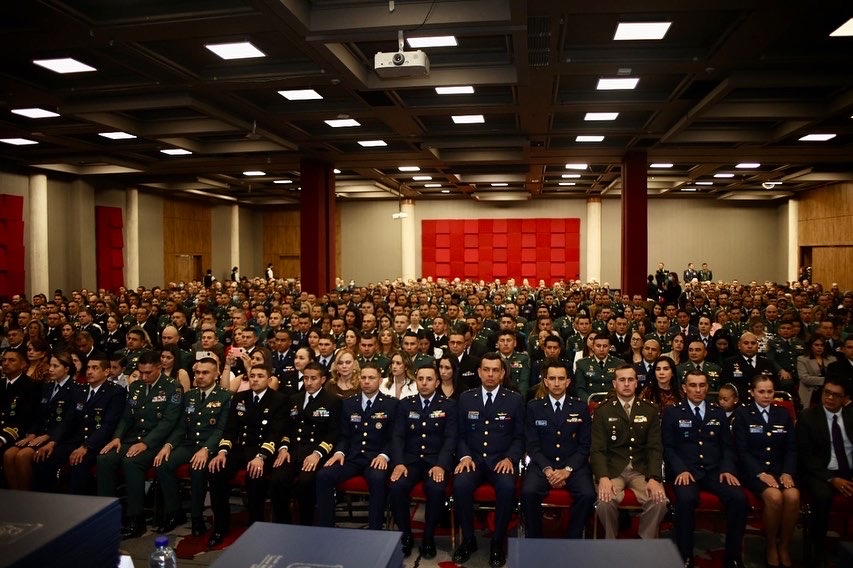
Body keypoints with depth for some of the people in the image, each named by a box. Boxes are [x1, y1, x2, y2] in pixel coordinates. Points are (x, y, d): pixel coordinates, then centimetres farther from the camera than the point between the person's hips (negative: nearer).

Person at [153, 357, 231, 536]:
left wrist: (206, 449, -26)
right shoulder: (189, 395, 16)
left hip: (211, 446, -5)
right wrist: (168, 444, -7)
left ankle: (197, 517, -13)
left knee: (198, 468, -34)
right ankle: (174, 513, -4)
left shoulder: (225, 397, -2)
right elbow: (181, 426, 13)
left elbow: (222, 429, -11)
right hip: (189, 444, 5)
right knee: (162, 464, -21)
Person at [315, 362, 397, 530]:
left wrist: (384, 455, -17)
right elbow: (344, 435, 15)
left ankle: (374, 532, -24)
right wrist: (339, 452, -5)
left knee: (378, 479, -36)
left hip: (376, 458, -3)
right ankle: (325, 529, -12)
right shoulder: (348, 403, 15)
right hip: (351, 457, 3)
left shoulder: (391, 404, 4)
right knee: (323, 475, -23)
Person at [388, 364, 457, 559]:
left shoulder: (448, 405, 4)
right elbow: (397, 436, 3)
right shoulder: (405, 404, 11)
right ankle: (405, 535, -4)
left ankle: (429, 537, -7)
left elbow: (450, 438, -3)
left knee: (436, 489, -32)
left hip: (436, 460, -2)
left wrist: (440, 465, -19)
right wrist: (399, 463, -14)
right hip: (410, 459, 2)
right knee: (395, 487, -27)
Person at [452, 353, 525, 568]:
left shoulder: (515, 399, 4)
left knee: (507, 487, -33)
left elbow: (520, 437, 5)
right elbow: (460, 434, 10)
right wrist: (465, 456, -8)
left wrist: (510, 458, -12)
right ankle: (468, 539, -6)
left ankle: (497, 542, -10)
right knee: (460, 484, -30)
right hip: (473, 458, 1)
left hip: (501, 460, -1)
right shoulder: (466, 398, 8)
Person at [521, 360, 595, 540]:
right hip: (543, 465, -1)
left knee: (588, 495, -27)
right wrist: (547, 469, -14)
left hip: (573, 466, 1)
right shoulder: (534, 407, 5)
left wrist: (567, 470, -11)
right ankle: (534, 539, -7)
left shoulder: (581, 407, 7)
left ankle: (574, 540, -5)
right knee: (528, 492, -28)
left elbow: (584, 446, 3)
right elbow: (532, 445, 1)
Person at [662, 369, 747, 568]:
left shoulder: (718, 413, 18)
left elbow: (727, 446, 15)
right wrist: (681, 469, -14)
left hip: (715, 470, 3)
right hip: (686, 470, -3)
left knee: (739, 498, -26)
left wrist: (727, 469, -4)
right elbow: (668, 447, 2)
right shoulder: (672, 413, 8)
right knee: (686, 499, -34)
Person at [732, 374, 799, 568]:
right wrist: (760, 473, -16)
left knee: (793, 496, -28)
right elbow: (741, 450, -4)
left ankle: (784, 546, -9)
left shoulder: (783, 414, 15)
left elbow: (792, 448, 9)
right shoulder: (742, 414, 3)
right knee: (774, 497, -31)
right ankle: (771, 546, -10)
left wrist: (787, 473, -7)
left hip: (780, 469, 3)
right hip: (753, 470, -3)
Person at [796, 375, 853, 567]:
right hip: (821, 473, -3)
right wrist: (832, 479, -18)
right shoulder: (807, 417, -3)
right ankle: (817, 552, -16)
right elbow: (805, 456, -6)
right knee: (823, 496, -34)